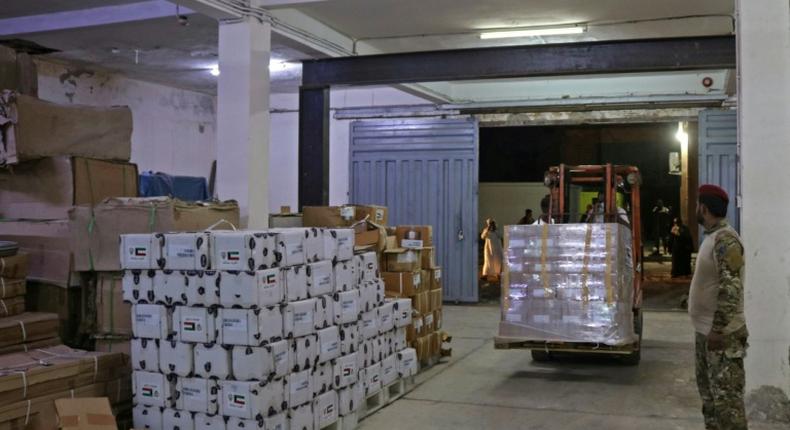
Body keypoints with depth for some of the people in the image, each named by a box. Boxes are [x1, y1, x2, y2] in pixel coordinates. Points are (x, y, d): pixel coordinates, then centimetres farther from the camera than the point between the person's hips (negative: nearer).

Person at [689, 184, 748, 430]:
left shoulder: (725, 239, -18)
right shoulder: (712, 236, 13)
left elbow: (731, 289, -24)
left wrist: (718, 329, -23)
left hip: (722, 334, -10)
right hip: (706, 330, 10)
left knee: (726, 396, -7)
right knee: (709, 391, 18)